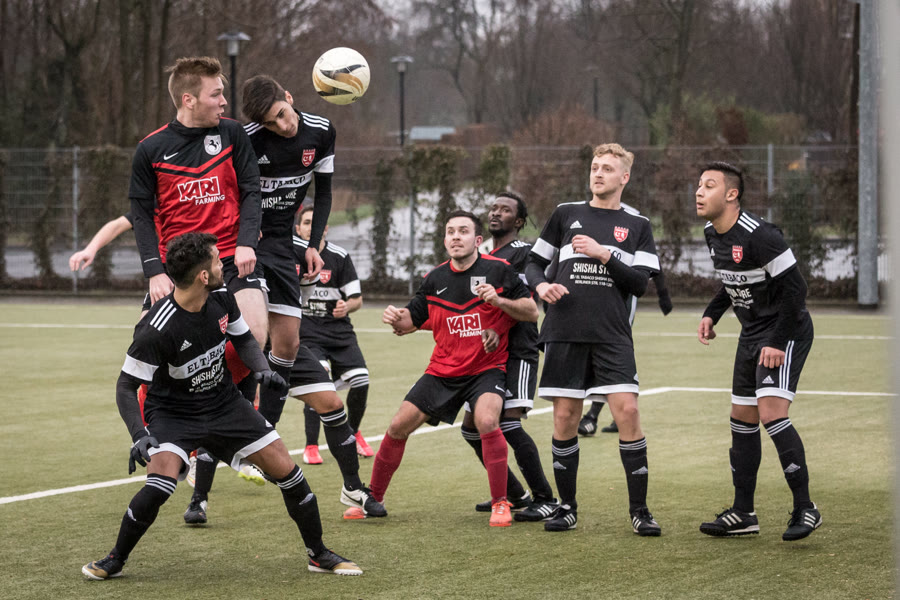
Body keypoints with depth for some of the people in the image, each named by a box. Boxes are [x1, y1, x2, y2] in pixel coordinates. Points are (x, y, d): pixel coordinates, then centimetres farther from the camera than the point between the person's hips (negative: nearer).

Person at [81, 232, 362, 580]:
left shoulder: (221, 298, -10)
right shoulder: (156, 330, -29)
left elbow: (243, 339, 9)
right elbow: (127, 386, -20)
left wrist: (261, 370, -10)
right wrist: (139, 435, -33)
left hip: (223, 404, 6)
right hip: (172, 412, -5)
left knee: (286, 470, 0)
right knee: (160, 485, -29)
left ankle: (319, 555, 19)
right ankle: (115, 560, -4)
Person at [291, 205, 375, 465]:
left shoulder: (340, 256, 0)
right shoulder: (292, 251, -3)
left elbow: (357, 299, 2)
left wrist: (346, 306, -19)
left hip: (339, 329, 2)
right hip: (307, 331, -2)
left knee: (360, 381, -8)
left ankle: (353, 432, 22)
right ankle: (311, 447, -14)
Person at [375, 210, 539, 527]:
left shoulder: (499, 270, -7)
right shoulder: (435, 279, 4)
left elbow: (531, 313, -6)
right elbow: (410, 320, 11)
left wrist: (499, 300, -22)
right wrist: (396, 318, -12)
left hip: (487, 368, -4)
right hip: (442, 371, 4)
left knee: (486, 421, -30)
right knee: (398, 427, 1)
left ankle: (500, 503, -16)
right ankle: (373, 498, 19)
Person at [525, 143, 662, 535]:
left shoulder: (637, 226, 10)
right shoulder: (566, 214, 12)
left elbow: (640, 283, 0)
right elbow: (535, 261, 17)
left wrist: (603, 254, -10)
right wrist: (541, 285, -5)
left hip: (612, 337, -1)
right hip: (564, 334, 1)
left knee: (627, 411, -13)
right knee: (565, 418, 1)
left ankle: (639, 510, -4)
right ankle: (567, 508, 14)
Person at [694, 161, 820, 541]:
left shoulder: (758, 235, -24)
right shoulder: (712, 235, 4)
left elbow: (794, 287, -21)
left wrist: (779, 342, -22)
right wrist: (712, 314, 8)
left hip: (785, 333, -9)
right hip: (751, 335, 9)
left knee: (771, 413, -21)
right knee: (742, 419, 10)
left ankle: (805, 509, -13)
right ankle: (743, 514, 19)